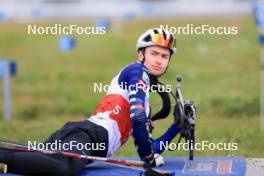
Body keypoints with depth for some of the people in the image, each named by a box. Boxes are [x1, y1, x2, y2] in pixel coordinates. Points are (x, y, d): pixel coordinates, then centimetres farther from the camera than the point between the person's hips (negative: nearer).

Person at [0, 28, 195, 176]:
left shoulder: (145, 102, 35)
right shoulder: (137, 71, 9)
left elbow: (151, 149, 35)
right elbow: (137, 118, -6)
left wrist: (177, 126, 30)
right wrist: (149, 157, 3)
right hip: (92, 134, -9)